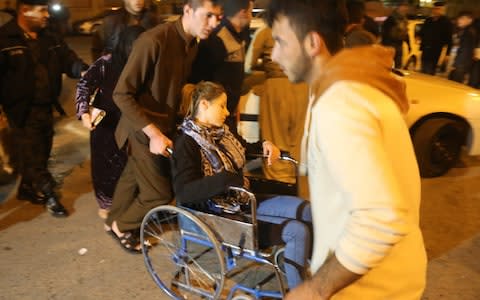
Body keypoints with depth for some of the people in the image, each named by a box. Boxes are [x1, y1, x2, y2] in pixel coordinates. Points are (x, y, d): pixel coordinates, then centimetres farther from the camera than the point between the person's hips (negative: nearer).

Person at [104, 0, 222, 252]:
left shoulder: (191, 44, 0)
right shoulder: (153, 41, -26)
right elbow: (122, 94, -24)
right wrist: (153, 132, -27)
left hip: (164, 126, 8)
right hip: (144, 130, -8)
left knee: (133, 176, 24)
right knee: (159, 191, 2)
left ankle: (113, 221, 47)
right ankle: (121, 226, 29)